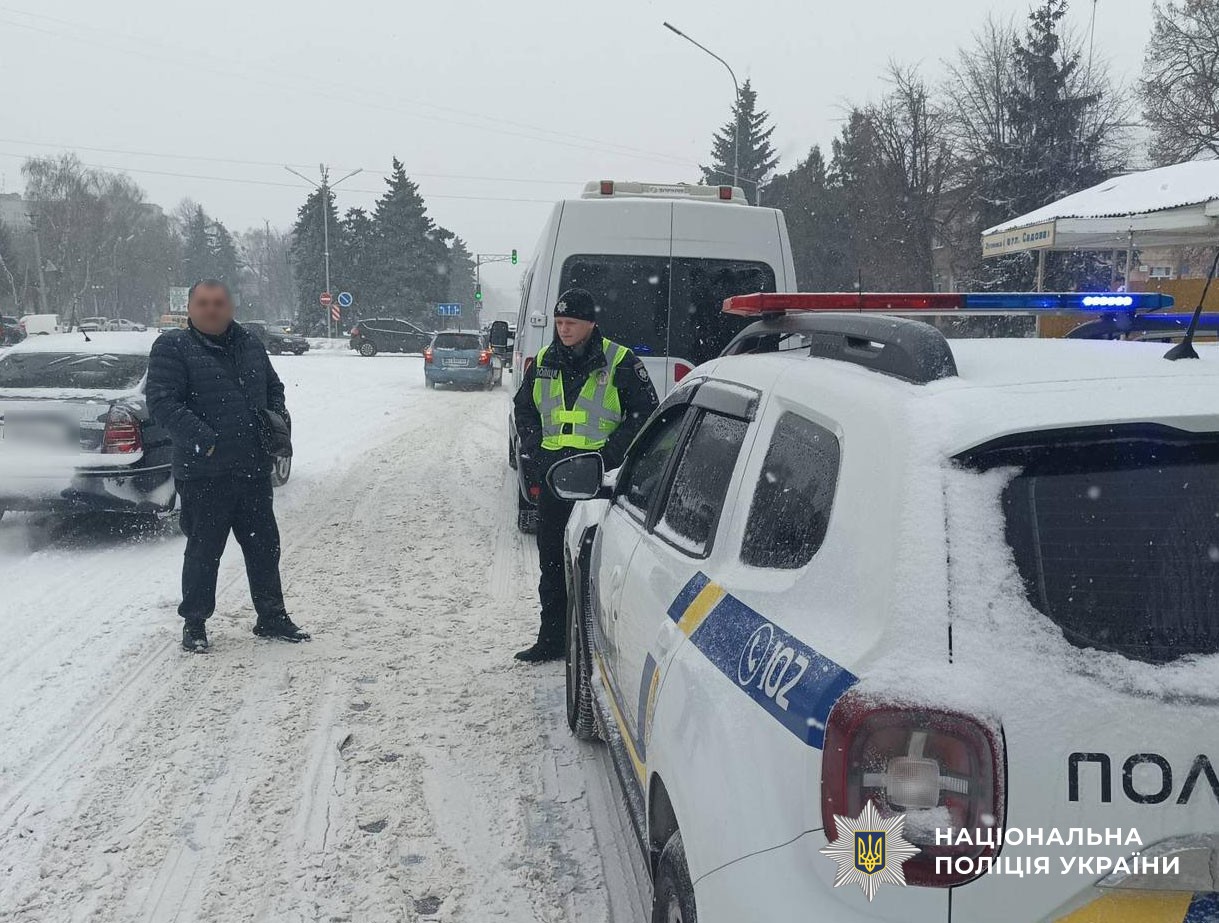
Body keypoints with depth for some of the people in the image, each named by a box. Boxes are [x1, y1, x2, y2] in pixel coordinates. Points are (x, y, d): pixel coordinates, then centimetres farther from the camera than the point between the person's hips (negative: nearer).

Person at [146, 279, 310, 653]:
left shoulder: (249, 344, 13)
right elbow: (162, 402, -14)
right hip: (204, 472, -5)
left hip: (254, 468, 6)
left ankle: (272, 618, 26)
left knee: (265, 545, 13)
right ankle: (194, 624, 19)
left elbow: (274, 387, 25)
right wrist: (202, 439, -24)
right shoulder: (172, 347, -5)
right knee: (204, 550, 4)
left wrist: (279, 418, 5)